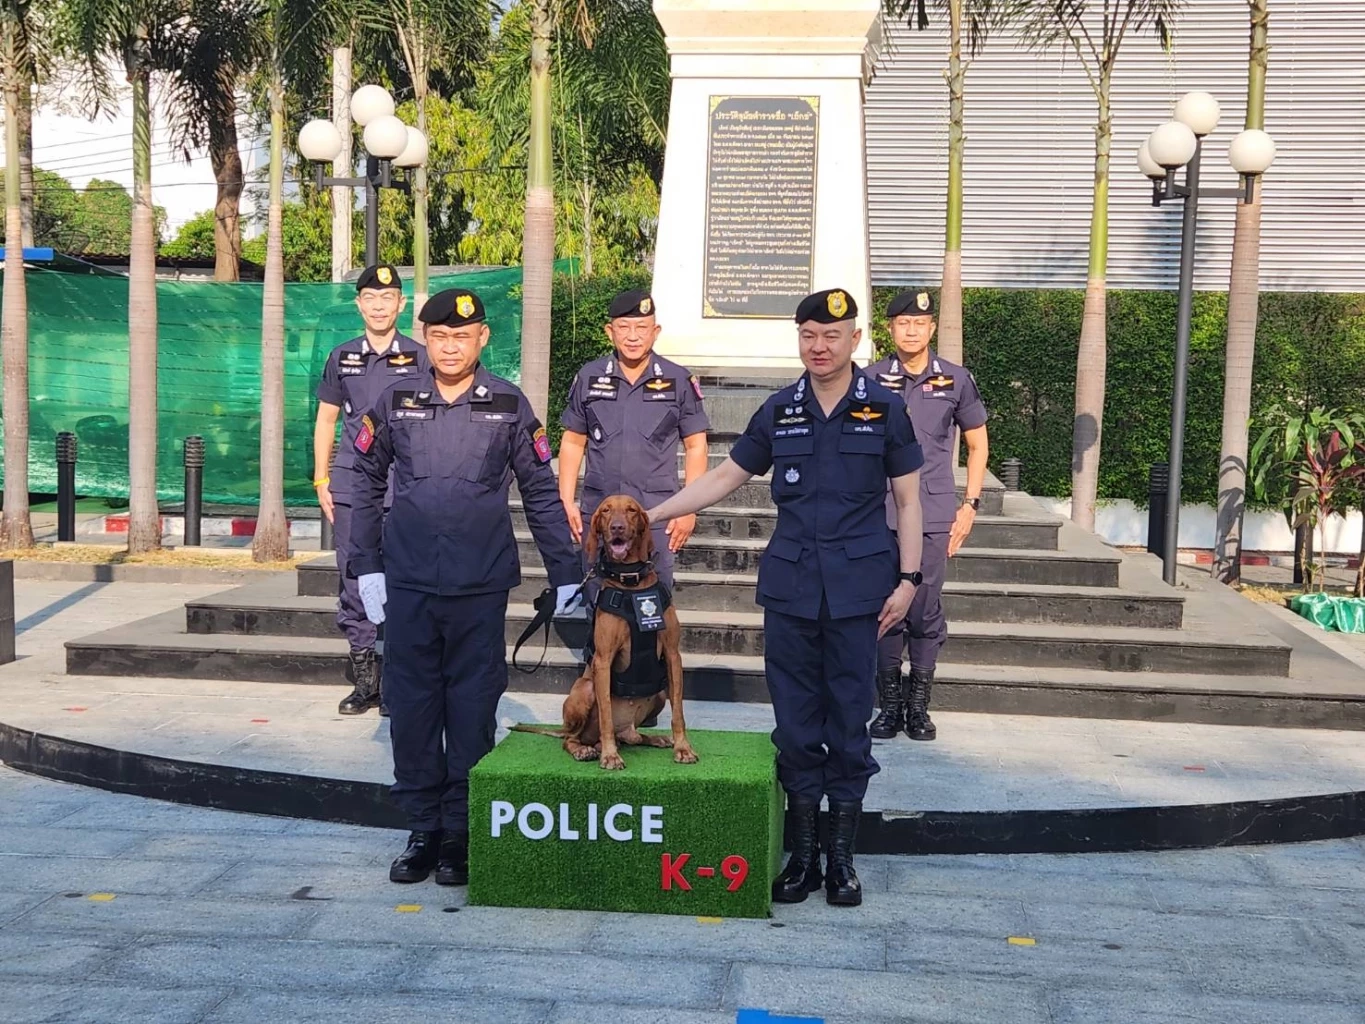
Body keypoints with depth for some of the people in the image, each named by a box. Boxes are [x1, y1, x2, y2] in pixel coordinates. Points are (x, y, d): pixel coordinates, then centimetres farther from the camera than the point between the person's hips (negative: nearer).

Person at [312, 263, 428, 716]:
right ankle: (365, 677, 12)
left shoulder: (419, 358, 5)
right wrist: (321, 480, 9)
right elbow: (326, 420, 16)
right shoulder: (342, 358, 12)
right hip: (351, 486, 3)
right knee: (354, 581, 4)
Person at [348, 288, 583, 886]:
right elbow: (365, 483, 11)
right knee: (411, 709, 7)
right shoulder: (396, 401, 5)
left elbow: (542, 493, 5)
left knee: (473, 711, 5)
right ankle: (423, 830, 20)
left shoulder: (508, 405, 2)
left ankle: (462, 833, 17)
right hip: (407, 585, 2)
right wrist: (366, 566, 7)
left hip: (480, 587, -1)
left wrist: (565, 573, 4)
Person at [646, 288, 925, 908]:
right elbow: (725, 477, 12)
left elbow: (908, 499, 3)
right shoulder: (780, 411, 7)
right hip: (790, 585, 2)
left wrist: (908, 578, -5)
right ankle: (802, 852, 18)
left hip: (857, 587, -2)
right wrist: (651, 514, 5)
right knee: (795, 718, 6)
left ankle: (842, 856, 17)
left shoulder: (885, 410, 1)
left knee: (849, 717, 4)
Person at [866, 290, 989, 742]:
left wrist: (970, 504, 5)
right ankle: (889, 706, 15)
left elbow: (977, 444, 12)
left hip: (935, 516, 0)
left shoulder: (955, 379, 4)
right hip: (881, 514, 0)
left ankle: (919, 705, 16)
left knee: (926, 612, 4)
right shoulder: (870, 380, 3)